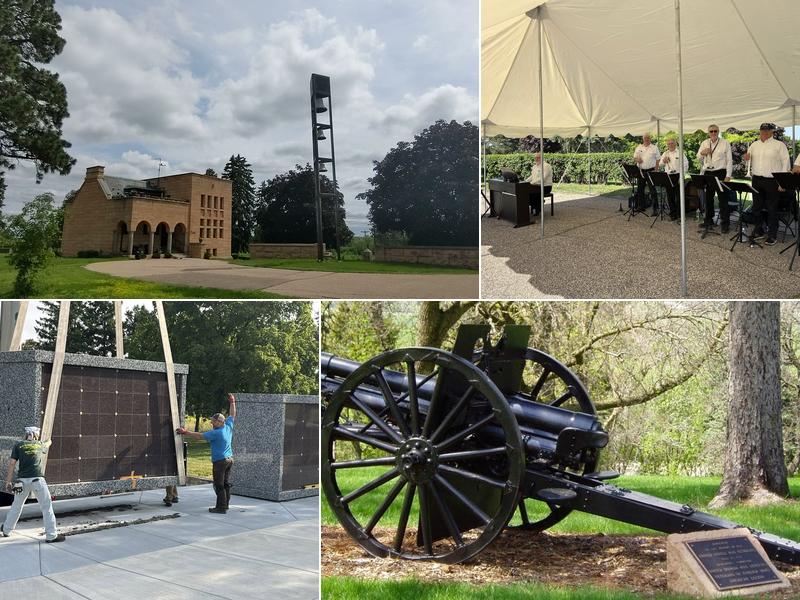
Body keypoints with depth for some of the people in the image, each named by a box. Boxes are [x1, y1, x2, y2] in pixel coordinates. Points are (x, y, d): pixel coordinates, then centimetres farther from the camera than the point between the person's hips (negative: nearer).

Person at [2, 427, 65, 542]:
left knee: (16, 506, 18)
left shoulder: (18, 445, 7)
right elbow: (46, 446, 36)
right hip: (37, 480, -2)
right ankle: (51, 535, -2)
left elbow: (12, 463, 0)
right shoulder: (40, 445, 11)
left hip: (22, 480, 2)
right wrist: (49, 442, 59)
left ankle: (6, 530, 33)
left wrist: (8, 481, 3)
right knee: (47, 506, 0)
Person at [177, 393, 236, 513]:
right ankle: (226, 504, 20)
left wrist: (185, 432, -12)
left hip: (220, 461, -9)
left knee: (219, 485, -3)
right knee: (226, 483, 14)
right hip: (229, 459, 9)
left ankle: (221, 507, -1)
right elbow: (232, 415, 19)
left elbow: (199, 436, -17)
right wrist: (232, 402, 30)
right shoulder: (228, 427, 2)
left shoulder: (215, 433, -19)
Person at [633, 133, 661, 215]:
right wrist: (637, 160, -11)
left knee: (652, 190, -7)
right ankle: (641, 206, 23)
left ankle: (655, 208, -7)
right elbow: (634, 158, 12)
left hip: (650, 171, -4)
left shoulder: (654, 148, 0)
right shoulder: (639, 148, 10)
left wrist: (655, 170, -10)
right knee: (640, 189, 10)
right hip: (641, 171, 4)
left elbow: (658, 160, 0)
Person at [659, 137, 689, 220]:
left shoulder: (680, 153, -2)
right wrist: (663, 161, -5)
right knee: (670, 195, 6)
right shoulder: (665, 154, 14)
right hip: (668, 175, 5)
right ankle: (672, 213, 14)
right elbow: (660, 164, 18)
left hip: (677, 175, -5)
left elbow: (685, 165, -6)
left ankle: (679, 213, 4)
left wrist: (681, 177, -13)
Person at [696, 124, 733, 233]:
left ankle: (725, 223, 0)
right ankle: (708, 221, 22)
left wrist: (728, 176, -10)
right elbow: (698, 158, 16)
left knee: (723, 199, -3)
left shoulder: (725, 143, -1)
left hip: (720, 173, -4)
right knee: (708, 198, 11)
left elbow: (729, 160, -3)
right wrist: (702, 153, -8)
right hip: (707, 173, 5)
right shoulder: (704, 143, 12)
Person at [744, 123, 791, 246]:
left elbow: (785, 163, -5)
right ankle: (758, 231, 23)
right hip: (757, 180, 5)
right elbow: (749, 161, 21)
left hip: (772, 181, -5)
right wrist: (747, 158, -4)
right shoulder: (754, 145, 12)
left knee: (772, 209, -1)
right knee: (756, 207, 10)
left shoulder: (779, 145, -2)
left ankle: (772, 235, 6)